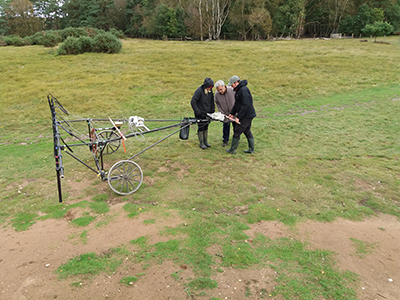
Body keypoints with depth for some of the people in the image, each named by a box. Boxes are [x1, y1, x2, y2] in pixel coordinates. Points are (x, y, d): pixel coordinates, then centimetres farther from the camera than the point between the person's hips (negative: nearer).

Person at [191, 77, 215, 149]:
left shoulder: (210, 90, 3)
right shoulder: (199, 91, -18)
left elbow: (212, 101, 16)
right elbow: (193, 102, -20)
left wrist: (212, 110, 11)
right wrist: (197, 111, -23)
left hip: (207, 112, 6)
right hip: (200, 113, -6)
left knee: (206, 127, 13)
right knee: (201, 127, -3)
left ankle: (205, 141, 24)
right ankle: (201, 143, 9)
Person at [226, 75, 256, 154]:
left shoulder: (243, 90, -20)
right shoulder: (239, 90, 13)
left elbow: (246, 105, -26)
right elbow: (237, 103, 21)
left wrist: (238, 117, -24)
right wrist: (232, 113, 17)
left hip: (246, 116, -10)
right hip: (249, 115, 10)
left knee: (237, 132, -1)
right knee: (247, 131, 16)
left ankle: (232, 150, 10)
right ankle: (251, 149, 23)